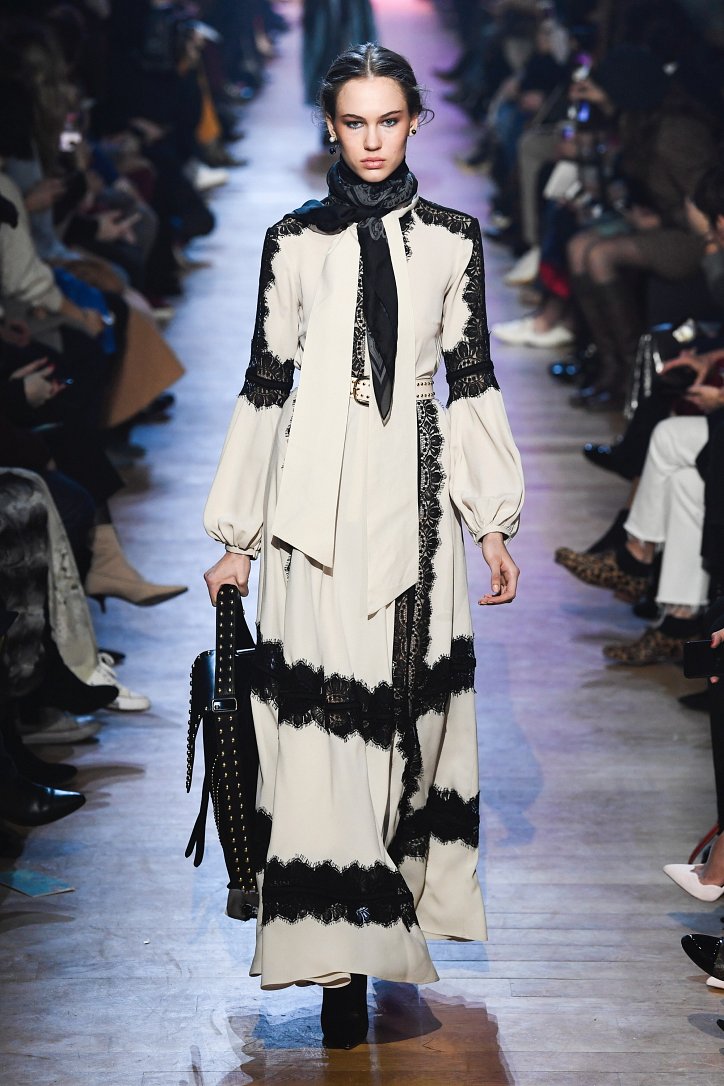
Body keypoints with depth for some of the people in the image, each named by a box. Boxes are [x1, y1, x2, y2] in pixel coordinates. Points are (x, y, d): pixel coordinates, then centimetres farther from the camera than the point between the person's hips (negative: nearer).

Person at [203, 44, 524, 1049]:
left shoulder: (452, 238, 6)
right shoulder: (294, 241, 2)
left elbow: (472, 381, 9)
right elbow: (265, 386, 4)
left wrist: (495, 523, 7)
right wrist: (240, 536, 4)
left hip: (416, 493, 2)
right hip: (320, 498, -2)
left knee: (414, 697, 7)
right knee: (326, 712, -6)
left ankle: (404, 887, 26)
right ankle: (338, 952, -4)